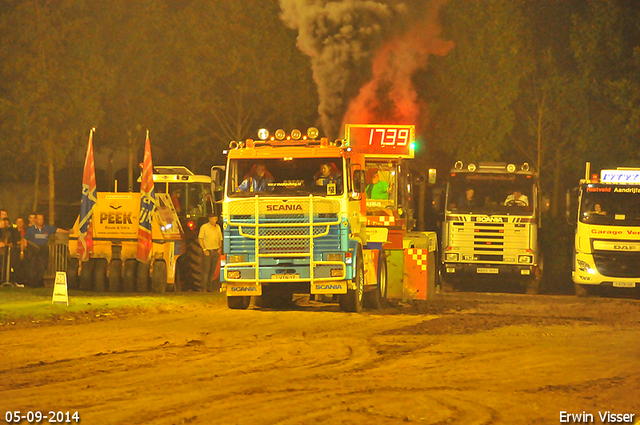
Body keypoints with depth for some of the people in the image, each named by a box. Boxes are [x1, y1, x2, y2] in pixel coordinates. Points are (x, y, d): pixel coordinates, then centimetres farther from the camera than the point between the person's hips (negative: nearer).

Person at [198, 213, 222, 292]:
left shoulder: (218, 227, 11)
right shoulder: (204, 227, -4)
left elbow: (220, 239, 20)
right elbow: (200, 239, -4)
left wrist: (220, 248, 3)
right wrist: (204, 249, -13)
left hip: (216, 251, 5)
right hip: (207, 251, -5)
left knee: (213, 270, 5)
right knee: (206, 269, -8)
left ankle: (209, 285, 13)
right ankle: (203, 287, -5)